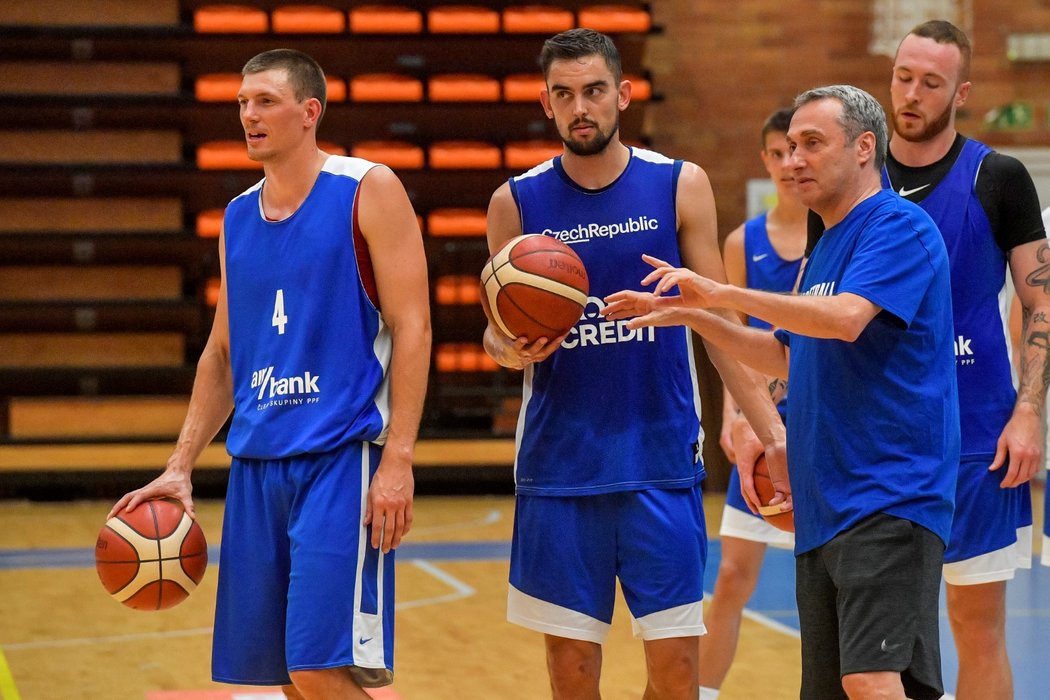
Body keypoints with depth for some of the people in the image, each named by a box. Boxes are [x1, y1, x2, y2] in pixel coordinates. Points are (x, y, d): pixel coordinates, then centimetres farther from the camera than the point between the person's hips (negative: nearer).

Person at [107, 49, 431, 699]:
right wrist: (180, 467, 12)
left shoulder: (368, 190, -3)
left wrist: (398, 459, -16)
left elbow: (412, 328, -8)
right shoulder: (238, 217, 16)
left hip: (342, 458, -6)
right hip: (255, 464, 6)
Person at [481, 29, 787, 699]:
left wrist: (772, 428, -4)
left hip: (662, 460, 0)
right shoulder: (517, 202, 1)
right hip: (559, 463, 0)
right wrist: (511, 348, -13)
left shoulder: (680, 185, 1)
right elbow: (499, 329, 11)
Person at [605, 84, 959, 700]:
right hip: (823, 506, 10)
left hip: (888, 502, -10)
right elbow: (785, 356, 30)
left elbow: (845, 319, -25)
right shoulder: (825, 248, 20)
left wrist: (722, 294, -21)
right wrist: (691, 317, 21)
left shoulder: (899, 226, -9)